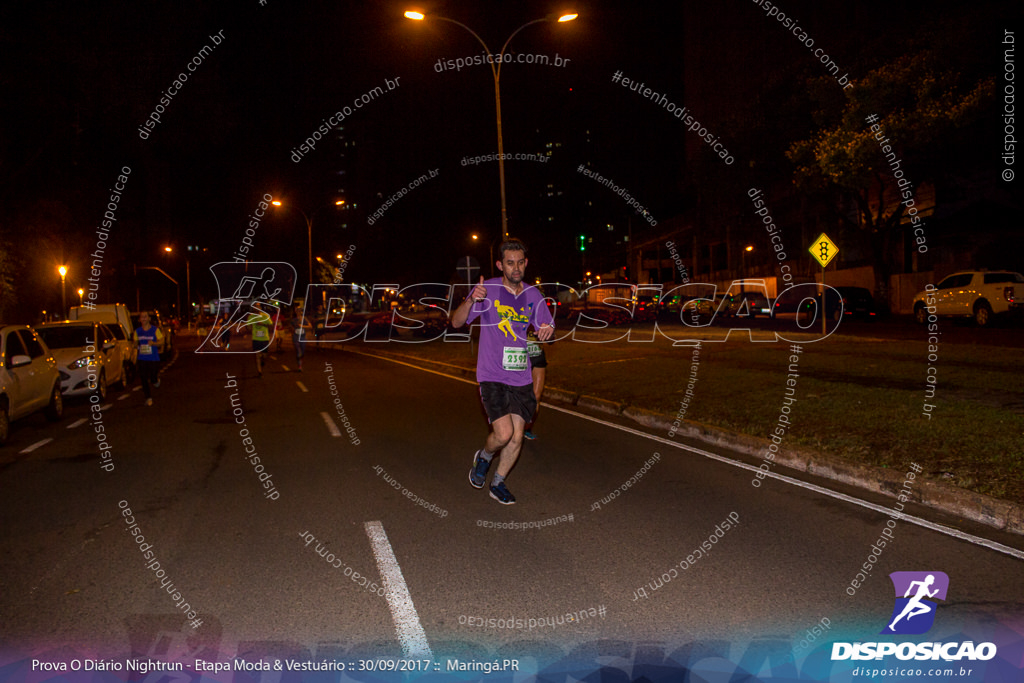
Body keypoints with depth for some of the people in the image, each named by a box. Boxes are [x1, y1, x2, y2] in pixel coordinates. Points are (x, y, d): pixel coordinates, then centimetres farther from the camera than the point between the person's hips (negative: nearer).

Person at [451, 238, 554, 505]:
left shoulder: (532, 294, 6)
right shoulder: (488, 290, -6)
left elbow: (546, 328, 14)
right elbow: (456, 322, -9)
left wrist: (547, 331, -12)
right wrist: (471, 300, -29)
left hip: (521, 377, 4)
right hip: (492, 375, -4)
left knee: (516, 438, 6)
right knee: (503, 433, -16)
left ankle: (498, 484, 28)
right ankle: (483, 458, 19)